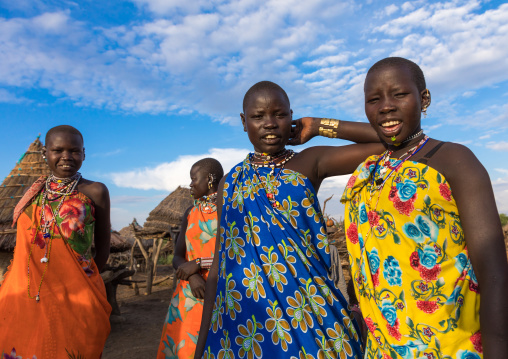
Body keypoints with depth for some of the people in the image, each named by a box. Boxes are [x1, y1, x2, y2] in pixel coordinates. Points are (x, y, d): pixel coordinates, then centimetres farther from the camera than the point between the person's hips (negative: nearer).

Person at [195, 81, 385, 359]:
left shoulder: (310, 163, -1)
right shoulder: (230, 183, 6)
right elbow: (218, 267, 7)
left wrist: (320, 127, -3)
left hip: (304, 315, -2)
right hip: (241, 319, 3)